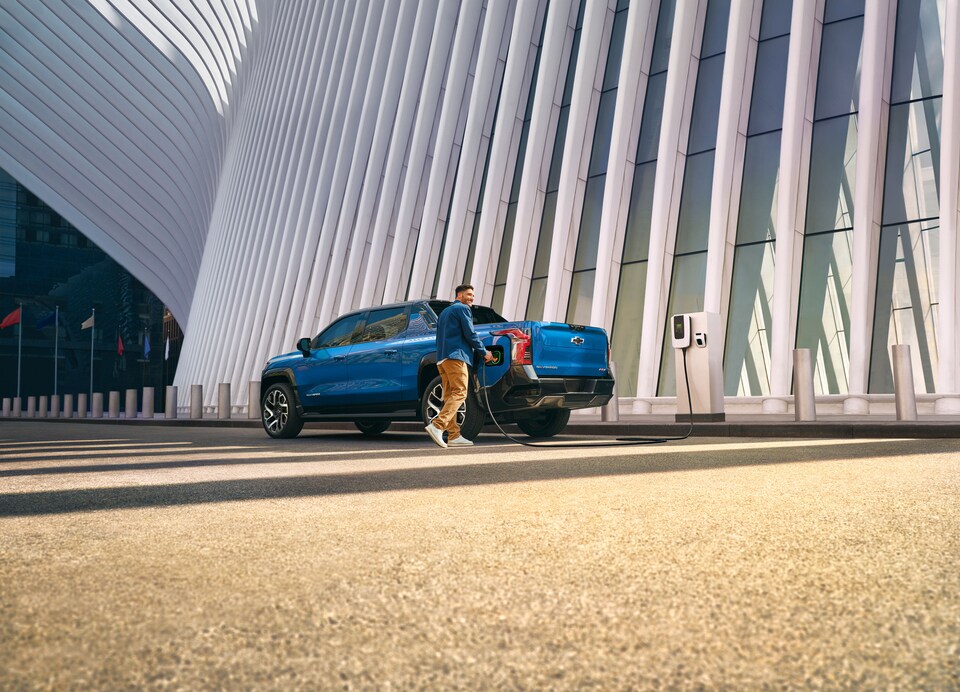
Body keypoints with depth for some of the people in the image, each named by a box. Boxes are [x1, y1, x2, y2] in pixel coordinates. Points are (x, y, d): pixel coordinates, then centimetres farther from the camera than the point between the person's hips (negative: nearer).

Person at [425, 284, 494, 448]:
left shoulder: (445, 312, 29)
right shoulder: (463, 309, 1)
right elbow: (470, 334, -7)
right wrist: (484, 353, 2)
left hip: (441, 358, 9)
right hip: (455, 355, -9)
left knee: (450, 396, 5)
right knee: (460, 393, -14)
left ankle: (454, 436, 1)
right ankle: (437, 426, -29)